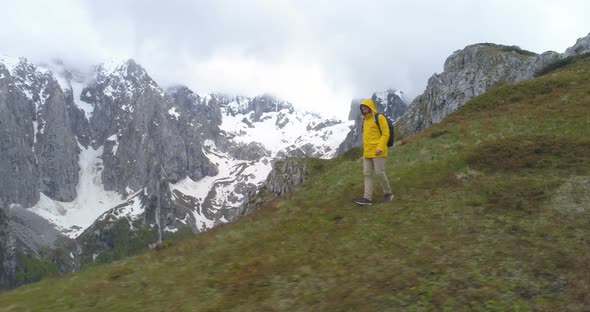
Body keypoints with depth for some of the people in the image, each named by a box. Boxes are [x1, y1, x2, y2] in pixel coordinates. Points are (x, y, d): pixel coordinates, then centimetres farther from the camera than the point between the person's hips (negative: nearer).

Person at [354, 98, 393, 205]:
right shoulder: (365, 120, 16)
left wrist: (380, 148, -19)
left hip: (377, 152, -7)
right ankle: (367, 198, 2)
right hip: (367, 152, 7)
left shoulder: (379, 117, -6)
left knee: (379, 172, -5)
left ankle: (388, 193, 16)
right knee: (367, 174, 2)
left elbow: (386, 134, -11)